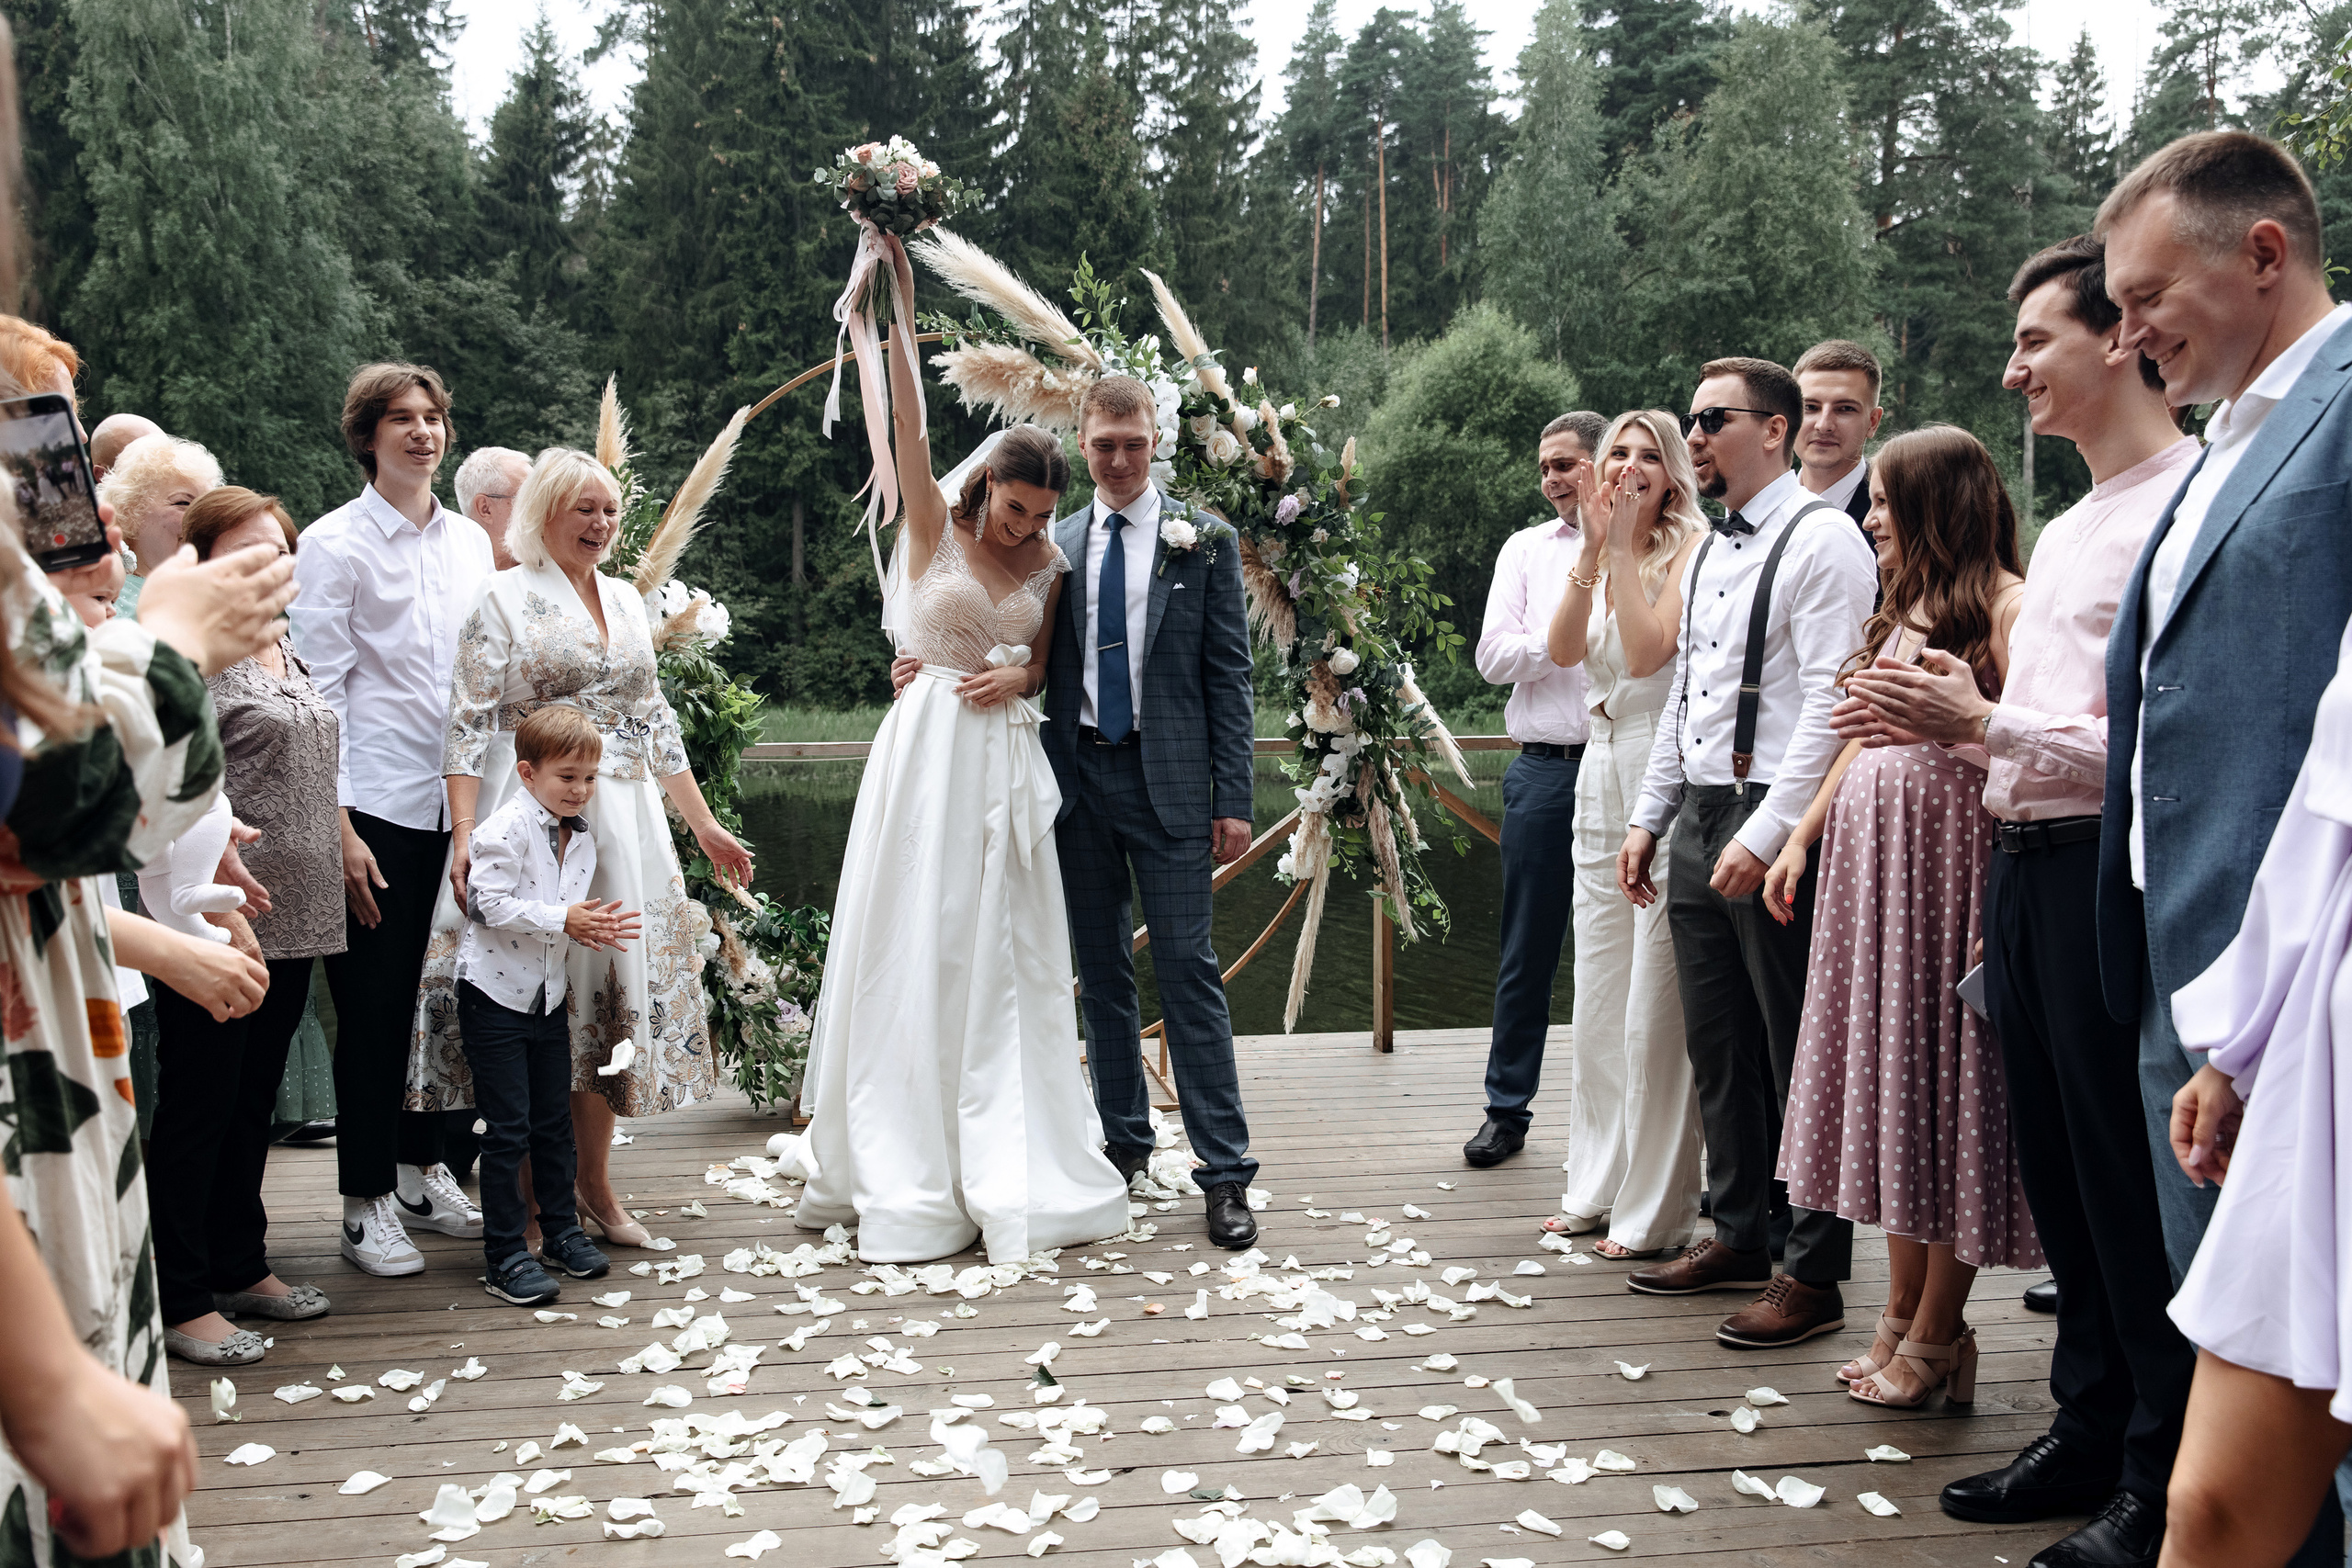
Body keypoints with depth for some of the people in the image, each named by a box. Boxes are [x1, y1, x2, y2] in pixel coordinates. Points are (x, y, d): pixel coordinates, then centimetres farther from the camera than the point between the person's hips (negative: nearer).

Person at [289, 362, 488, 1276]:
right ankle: (367, 1207, 11)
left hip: (460, 804, 5)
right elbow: (320, 691, -6)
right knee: (374, 1007, 0)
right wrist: (338, 826, -12)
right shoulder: (334, 544, -2)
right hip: (377, 806, -5)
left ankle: (422, 1174, 26)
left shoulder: (471, 543, 13)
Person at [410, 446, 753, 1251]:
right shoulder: (503, 596, -1)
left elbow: (655, 722, 19)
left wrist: (705, 826, 18)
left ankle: (594, 1182, 18)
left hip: (624, 824, 6)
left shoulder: (626, 598, 15)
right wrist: (466, 834, -19)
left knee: (613, 984, 7)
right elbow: (470, 724, -8)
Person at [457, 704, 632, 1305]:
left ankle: (562, 1230, 29)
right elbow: (492, 905, -22)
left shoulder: (583, 837, 7)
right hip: (494, 994, -7)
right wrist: (562, 920, -23)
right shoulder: (506, 828, -17)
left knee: (555, 1120, 15)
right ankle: (505, 1256, 4)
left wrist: (594, 927, -7)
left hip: (548, 996, 7)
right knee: (508, 1129, -4)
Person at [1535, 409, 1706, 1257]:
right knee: (1599, 995, 13)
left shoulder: (1689, 546, -5)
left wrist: (1623, 545, -15)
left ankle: (1656, 1209, 5)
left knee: (1655, 1002, -4)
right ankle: (1599, 1188, 24)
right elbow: (1563, 650, -2)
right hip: (1599, 772, 7)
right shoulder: (1594, 556, 15)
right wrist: (1594, 545, -9)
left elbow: (1647, 650, -17)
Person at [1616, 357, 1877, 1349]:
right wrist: (1648, 818, 18)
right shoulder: (1709, 553, 18)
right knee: (1717, 1045, 14)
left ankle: (1812, 1275, 9)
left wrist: (1765, 836, -21)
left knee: (1799, 1053, -1)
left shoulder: (1820, 539, -9)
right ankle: (1739, 1235, 28)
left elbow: (1830, 705, -16)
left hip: (1774, 828, -8)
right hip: (1698, 820, 9)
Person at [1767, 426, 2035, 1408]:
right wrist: (1801, 838, 17)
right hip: (1868, 857, 9)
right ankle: (1902, 1320, 22)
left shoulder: (2005, 608, -10)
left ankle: (1934, 1337, 12)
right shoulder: (1904, 608, 17)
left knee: (1944, 1086, 0)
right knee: (1890, 1083, 11)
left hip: (1950, 861, -9)